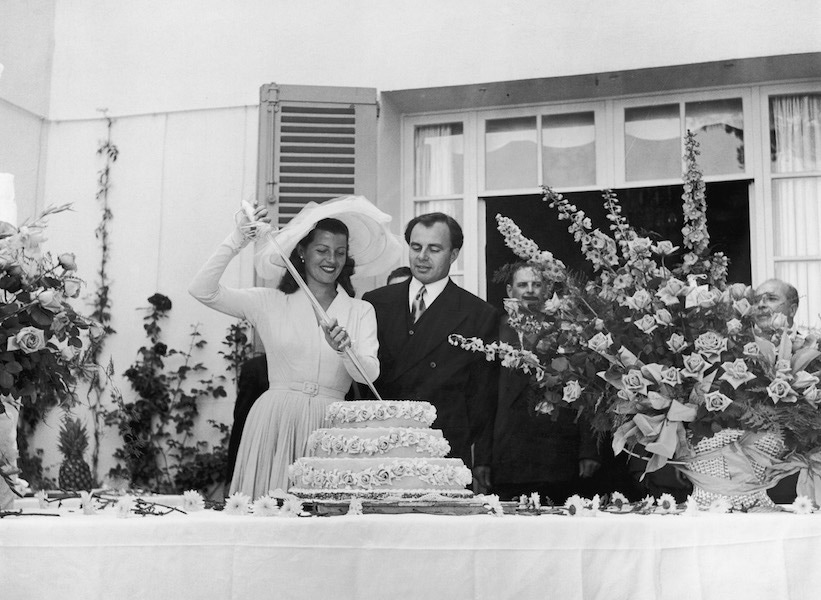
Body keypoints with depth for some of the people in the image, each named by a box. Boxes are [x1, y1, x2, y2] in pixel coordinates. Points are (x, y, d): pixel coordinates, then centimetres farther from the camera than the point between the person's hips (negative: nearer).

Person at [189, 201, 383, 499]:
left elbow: (369, 373, -3)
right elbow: (202, 290, -1)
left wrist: (344, 349, -24)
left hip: (328, 426, 1)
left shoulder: (360, 311, 10)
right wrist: (238, 239, -5)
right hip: (274, 421, -1)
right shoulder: (271, 302, 7)